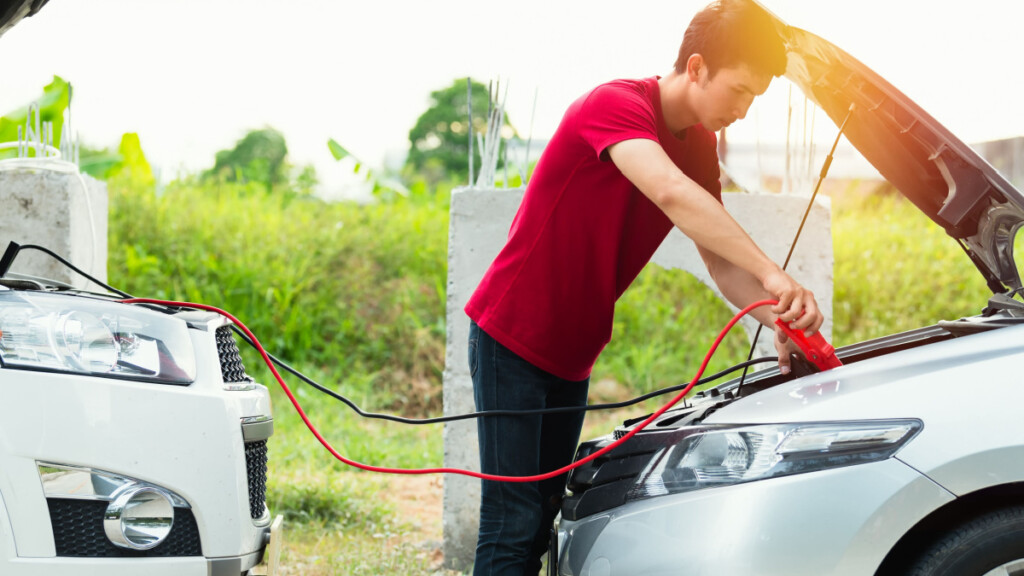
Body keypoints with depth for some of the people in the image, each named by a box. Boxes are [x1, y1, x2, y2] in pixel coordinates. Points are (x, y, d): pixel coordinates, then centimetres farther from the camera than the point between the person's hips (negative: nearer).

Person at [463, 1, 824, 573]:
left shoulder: (699, 146, 6)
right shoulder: (615, 106, -21)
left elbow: (721, 260, 8)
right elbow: (670, 193, -39)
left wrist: (778, 318, -11)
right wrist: (773, 274, -45)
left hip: (572, 353, 9)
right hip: (511, 333, -9)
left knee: (541, 520, 11)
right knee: (512, 524, -11)